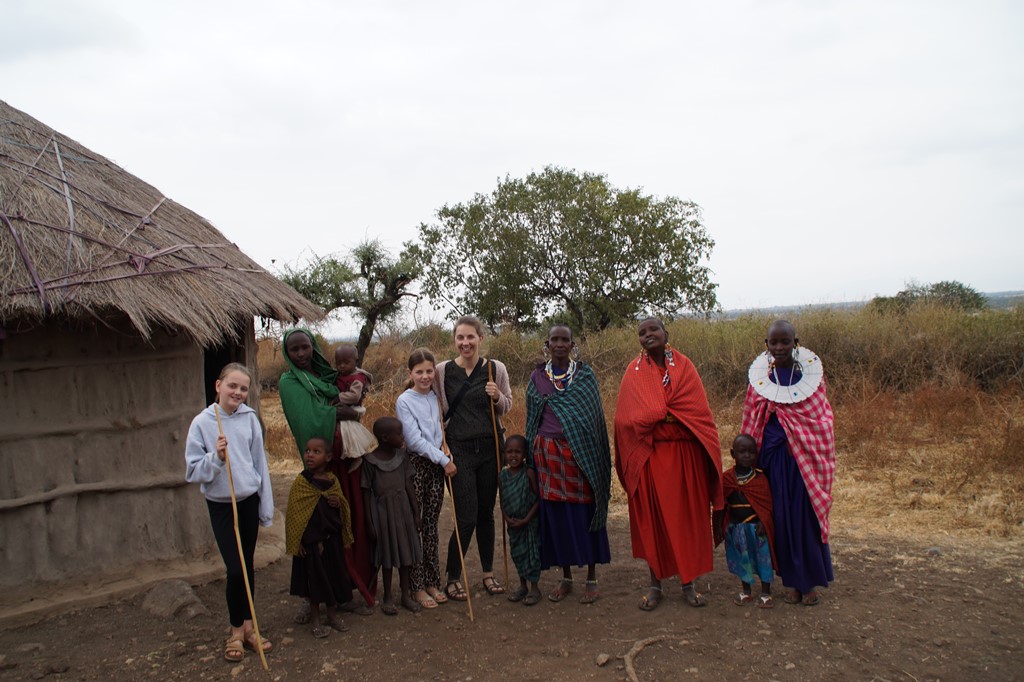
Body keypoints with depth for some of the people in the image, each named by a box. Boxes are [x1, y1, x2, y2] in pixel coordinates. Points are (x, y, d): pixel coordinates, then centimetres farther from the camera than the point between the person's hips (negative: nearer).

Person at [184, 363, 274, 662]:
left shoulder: (250, 418, -3)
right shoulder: (202, 423, -10)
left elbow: (260, 464, 3)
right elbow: (193, 471, -7)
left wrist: (266, 508, 5)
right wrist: (216, 457, -25)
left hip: (249, 501, 3)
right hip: (221, 505, -2)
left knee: (248, 566, 12)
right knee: (235, 569, -4)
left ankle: (247, 625, 28)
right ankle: (236, 631, 16)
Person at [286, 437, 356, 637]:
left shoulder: (332, 480, 3)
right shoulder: (301, 482, -9)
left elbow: (344, 506, 14)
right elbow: (294, 512, -8)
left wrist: (339, 503, -10)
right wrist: (297, 541, -11)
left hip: (332, 538, 4)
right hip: (311, 540, -4)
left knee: (334, 575, 12)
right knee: (314, 578, 6)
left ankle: (331, 615, 30)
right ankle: (315, 620, 22)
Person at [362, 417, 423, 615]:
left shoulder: (401, 455, -1)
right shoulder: (370, 460, -14)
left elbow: (409, 486, 4)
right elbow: (366, 493, -10)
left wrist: (416, 513, 5)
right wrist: (370, 523, -9)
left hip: (403, 509, 4)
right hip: (382, 511, -4)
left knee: (405, 552, 11)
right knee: (387, 554, 7)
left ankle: (406, 595, 26)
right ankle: (387, 597, 23)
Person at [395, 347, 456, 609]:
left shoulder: (436, 398, 8)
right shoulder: (404, 400, -7)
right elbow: (414, 439, -12)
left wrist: (446, 458, -2)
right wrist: (443, 459, -11)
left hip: (437, 465, 5)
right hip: (415, 464, -5)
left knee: (431, 524, 10)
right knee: (414, 524, -1)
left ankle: (432, 581, 19)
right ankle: (417, 586, 8)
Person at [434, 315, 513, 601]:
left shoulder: (496, 369, -1)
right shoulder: (443, 371, -3)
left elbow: (507, 406, 9)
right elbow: (438, 411, 7)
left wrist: (497, 397, -11)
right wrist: (441, 446, -8)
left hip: (489, 448, 2)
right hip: (458, 449, -2)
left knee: (486, 513, 12)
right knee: (467, 518, -4)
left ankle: (488, 573, 29)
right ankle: (453, 578, 16)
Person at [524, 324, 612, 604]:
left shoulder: (585, 374, 3)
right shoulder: (537, 377, 8)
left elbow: (595, 414, 3)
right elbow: (533, 417, 13)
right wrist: (533, 453, 9)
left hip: (581, 452, -2)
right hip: (549, 454, 2)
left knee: (585, 512, 1)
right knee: (555, 513, 6)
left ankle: (591, 578, 14)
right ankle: (566, 577, 20)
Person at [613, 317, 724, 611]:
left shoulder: (683, 366, 4)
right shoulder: (634, 372, 3)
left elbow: (699, 411, 0)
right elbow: (627, 418, -3)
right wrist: (672, 413, -9)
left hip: (684, 454, 1)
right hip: (648, 456, 0)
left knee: (687, 516, 6)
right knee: (651, 518, 4)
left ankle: (688, 582, 18)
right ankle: (655, 584, 16)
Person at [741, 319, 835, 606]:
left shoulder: (811, 373, 0)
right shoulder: (760, 376, 1)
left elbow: (823, 418, 5)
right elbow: (751, 422, 8)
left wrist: (822, 457, -1)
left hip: (806, 456, -1)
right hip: (774, 458, 1)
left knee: (807, 516, 3)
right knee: (782, 517, 5)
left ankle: (812, 582, 19)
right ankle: (793, 581, 19)